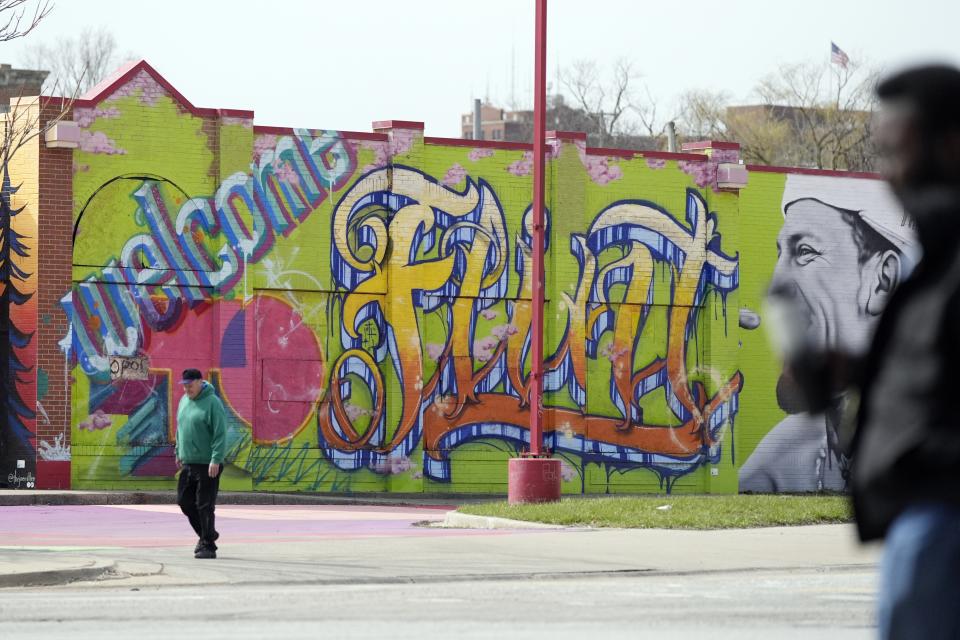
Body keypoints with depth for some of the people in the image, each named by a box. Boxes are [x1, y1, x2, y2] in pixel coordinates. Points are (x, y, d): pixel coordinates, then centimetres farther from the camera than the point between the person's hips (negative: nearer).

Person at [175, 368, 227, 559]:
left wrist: (216, 459, -23)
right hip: (188, 463, 8)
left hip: (207, 465, -8)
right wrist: (179, 452, 21)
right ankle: (206, 535, 26)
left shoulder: (212, 403, -12)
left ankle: (208, 546, -1)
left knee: (205, 506, -6)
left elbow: (220, 434, -17)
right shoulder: (184, 401, 12)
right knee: (184, 501, 10)